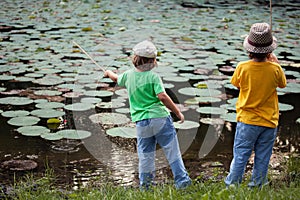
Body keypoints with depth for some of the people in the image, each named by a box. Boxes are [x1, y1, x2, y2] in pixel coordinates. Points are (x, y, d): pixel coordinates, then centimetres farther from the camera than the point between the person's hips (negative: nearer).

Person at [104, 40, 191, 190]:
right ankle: (182, 181, 5)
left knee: (145, 155, 13)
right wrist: (178, 113, -10)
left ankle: (145, 185, 20)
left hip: (141, 122, 4)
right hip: (160, 117, -4)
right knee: (172, 151, 3)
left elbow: (117, 79, 28)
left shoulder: (128, 75, 5)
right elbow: (162, 96, -18)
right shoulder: (153, 76, -9)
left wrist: (109, 73, 51)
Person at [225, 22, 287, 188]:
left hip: (247, 120, -1)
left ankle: (232, 185, 16)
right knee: (262, 159, 13)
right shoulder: (275, 69, -13)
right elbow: (282, 84, 7)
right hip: (269, 121, 1)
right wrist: (276, 62, 15)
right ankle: (256, 186, 21)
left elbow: (236, 84, 5)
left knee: (240, 156, 9)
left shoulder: (242, 67, -15)